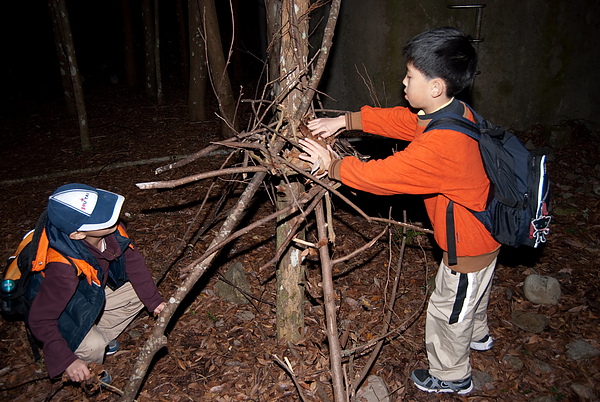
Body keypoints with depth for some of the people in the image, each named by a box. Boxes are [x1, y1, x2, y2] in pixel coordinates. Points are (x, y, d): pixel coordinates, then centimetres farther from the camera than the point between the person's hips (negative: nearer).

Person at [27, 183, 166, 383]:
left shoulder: (110, 231, -25)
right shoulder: (63, 268, -42)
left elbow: (133, 262, -8)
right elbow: (39, 320, -30)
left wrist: (154, 301, -5)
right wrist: (67, 361, -27)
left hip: (94, 292, 6)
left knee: (139, 292, -5)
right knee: (92, 347, -27)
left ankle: (98, 337, 13)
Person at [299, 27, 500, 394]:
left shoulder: (441, 144, -38)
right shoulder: (454, 112, -7)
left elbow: (381, 175, -30)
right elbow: (395, 119, 2)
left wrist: (332, 165, -16)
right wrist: (343, 121, -2)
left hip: (468, 246, -9)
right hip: (481, 236, 9)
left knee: (447, 313, 15)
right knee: (472, 295, 35)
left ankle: (451, 377, 40)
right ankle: (478, 336, 63)